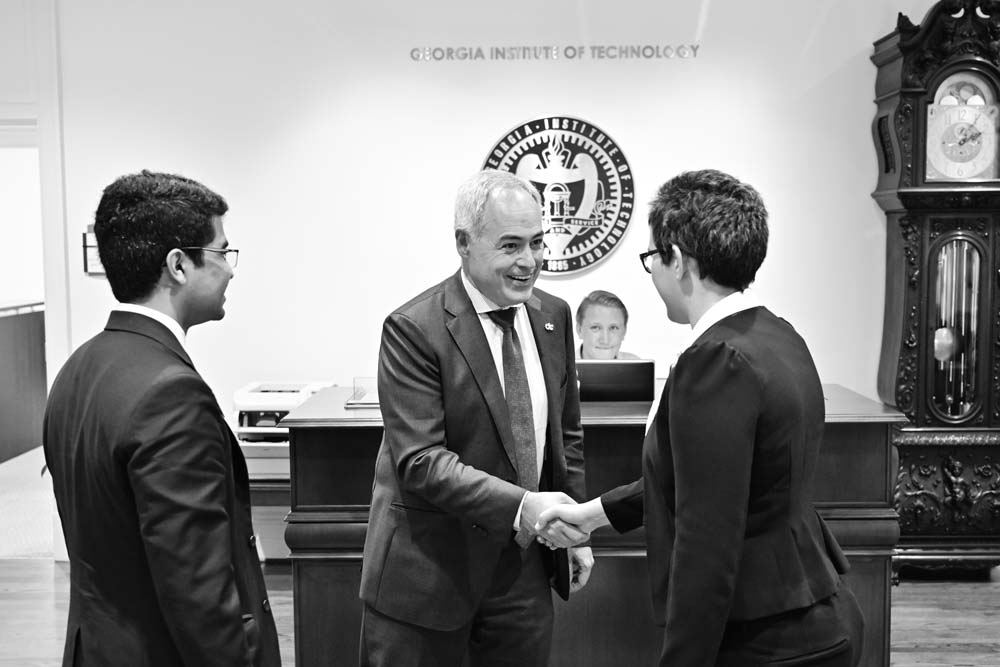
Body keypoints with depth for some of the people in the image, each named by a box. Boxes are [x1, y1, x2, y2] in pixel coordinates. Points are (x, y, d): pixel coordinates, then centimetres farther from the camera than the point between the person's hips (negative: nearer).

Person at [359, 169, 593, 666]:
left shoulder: (554, 316, 3)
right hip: (430, 567, -5)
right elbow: (420, 459, -22)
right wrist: (520, 506, -30)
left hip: (524, 562, 5)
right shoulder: (413, 329, -16)